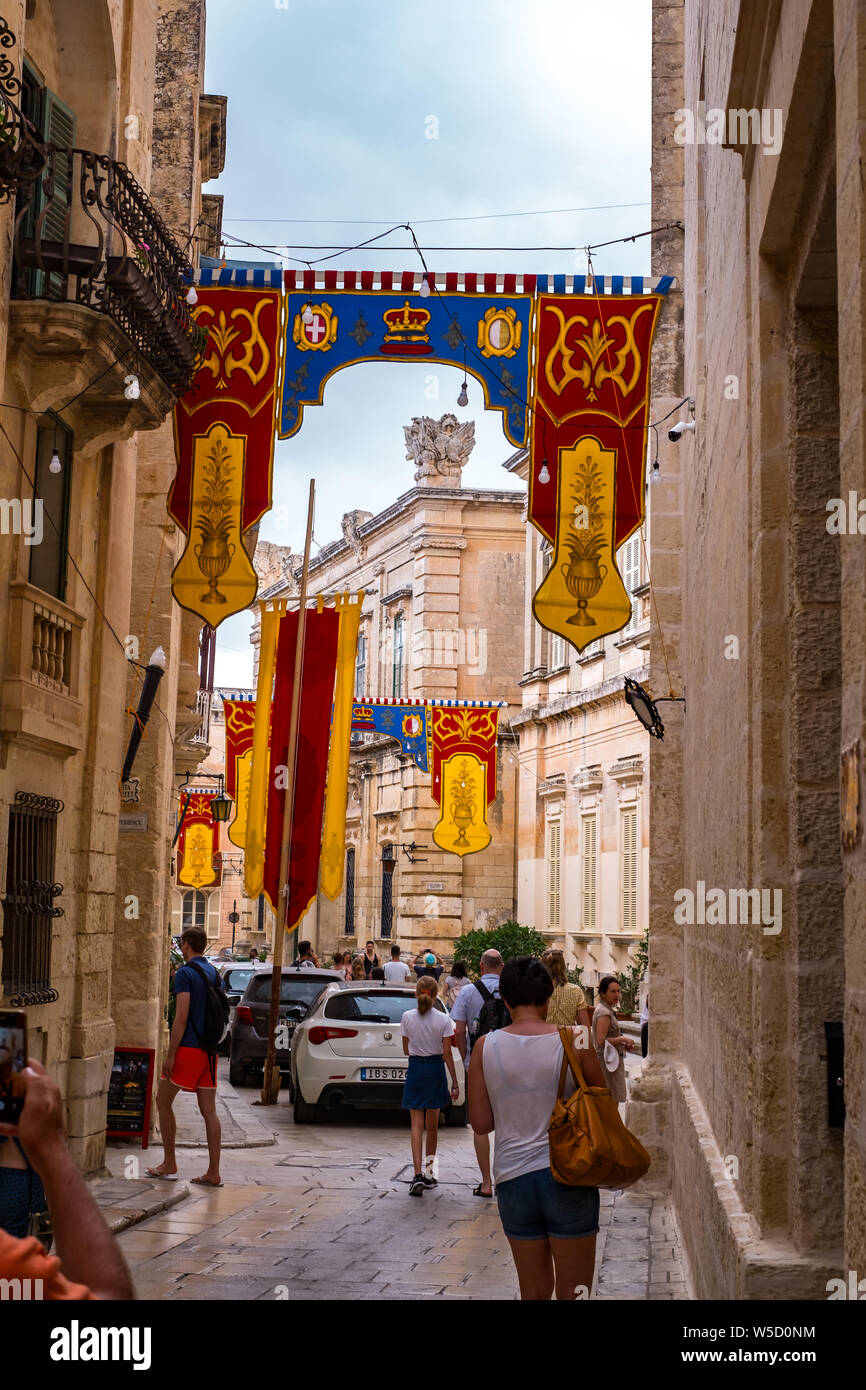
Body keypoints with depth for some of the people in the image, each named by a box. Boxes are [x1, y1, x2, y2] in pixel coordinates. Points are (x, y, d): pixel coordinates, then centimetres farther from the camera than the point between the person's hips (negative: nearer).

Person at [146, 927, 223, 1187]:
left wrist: (170, 1054, -14)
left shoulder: (185, 973, -11)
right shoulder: (215, 974, 13)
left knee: (163, 1101, 9)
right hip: (209, 1049, 7)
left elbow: (181, 1017, -16)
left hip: (188, 1048, -7)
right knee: (208, 1111, 5)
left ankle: (169, 1164, 11)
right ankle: (213, 1173, 2)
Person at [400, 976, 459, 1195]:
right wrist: (454, 1082, -1)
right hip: (435, 1070, 1)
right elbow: (447, 1054, -6)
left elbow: (406, 1050, 5)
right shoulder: (443, 1019, -8)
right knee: (432, 1125, 15)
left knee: (417, 1125, -2)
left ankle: (418, 1175, -15)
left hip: (415, 1070, -1)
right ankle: (428, 1171, 23)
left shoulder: (407, 1017, -6)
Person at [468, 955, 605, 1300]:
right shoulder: (573, 1042, -7)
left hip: (513, 1180, 2)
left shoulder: (486, 1046, -2)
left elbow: (481, 1123, 0)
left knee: (533, 1291, 15)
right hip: (568, 1179, -2)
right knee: (573, 1292, 6)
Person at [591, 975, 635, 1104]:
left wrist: (622, 1045, 12)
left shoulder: (604, 1009, 15)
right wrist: (623, 1039, -15)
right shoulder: (604, 1012, -16)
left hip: (611, 1060, 10)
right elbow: (601, 1041, -23)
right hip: (608, 1061, -10)